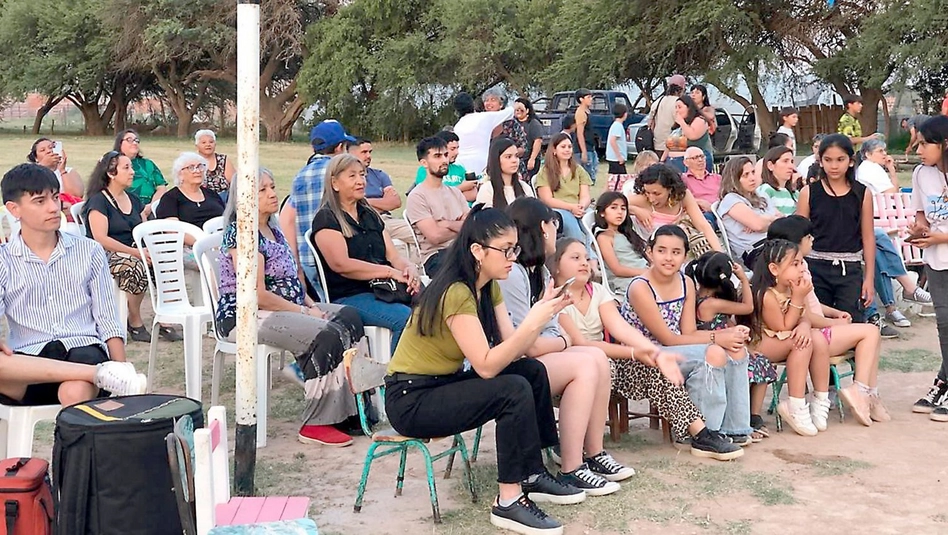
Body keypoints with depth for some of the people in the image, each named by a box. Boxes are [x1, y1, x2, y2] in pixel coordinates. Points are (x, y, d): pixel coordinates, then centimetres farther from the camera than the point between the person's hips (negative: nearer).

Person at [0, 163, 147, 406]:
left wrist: (122, 370, -3)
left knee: (77, 392, -38)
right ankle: (100, 373, -33)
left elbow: (108, 322, 12)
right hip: (28, 362, 0)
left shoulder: (89, 252, 13)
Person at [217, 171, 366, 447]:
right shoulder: (241, 233, -14)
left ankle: (350, 410, -9)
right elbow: (257, 295, -20)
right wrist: (305, 312, -15)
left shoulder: (273, 230, 15)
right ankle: (316, 425, -16)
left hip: (286, 307, 9)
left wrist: (311, 305, 1)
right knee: (326, 335, -26)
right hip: (246, 317, -9)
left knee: (348, 317, -7)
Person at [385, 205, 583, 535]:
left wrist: (544, 313, -14)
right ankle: (509, 502, -16)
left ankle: (533, 475, 6)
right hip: (411, 399, -9)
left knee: (533, 371, -2)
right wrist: (532, 322, -31)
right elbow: (486, 366, -28)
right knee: (514, 390, -24)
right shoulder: (456, 293, -24)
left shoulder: (488, 286, 5)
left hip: (444, 383, 9)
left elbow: (511, 350, -1)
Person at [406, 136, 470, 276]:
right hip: (435, 256, -6)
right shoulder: (417, 196, 0)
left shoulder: (454, 192, 22)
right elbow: (435, 236, -10)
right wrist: (461, 227, 5)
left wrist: (448, 224, -5)